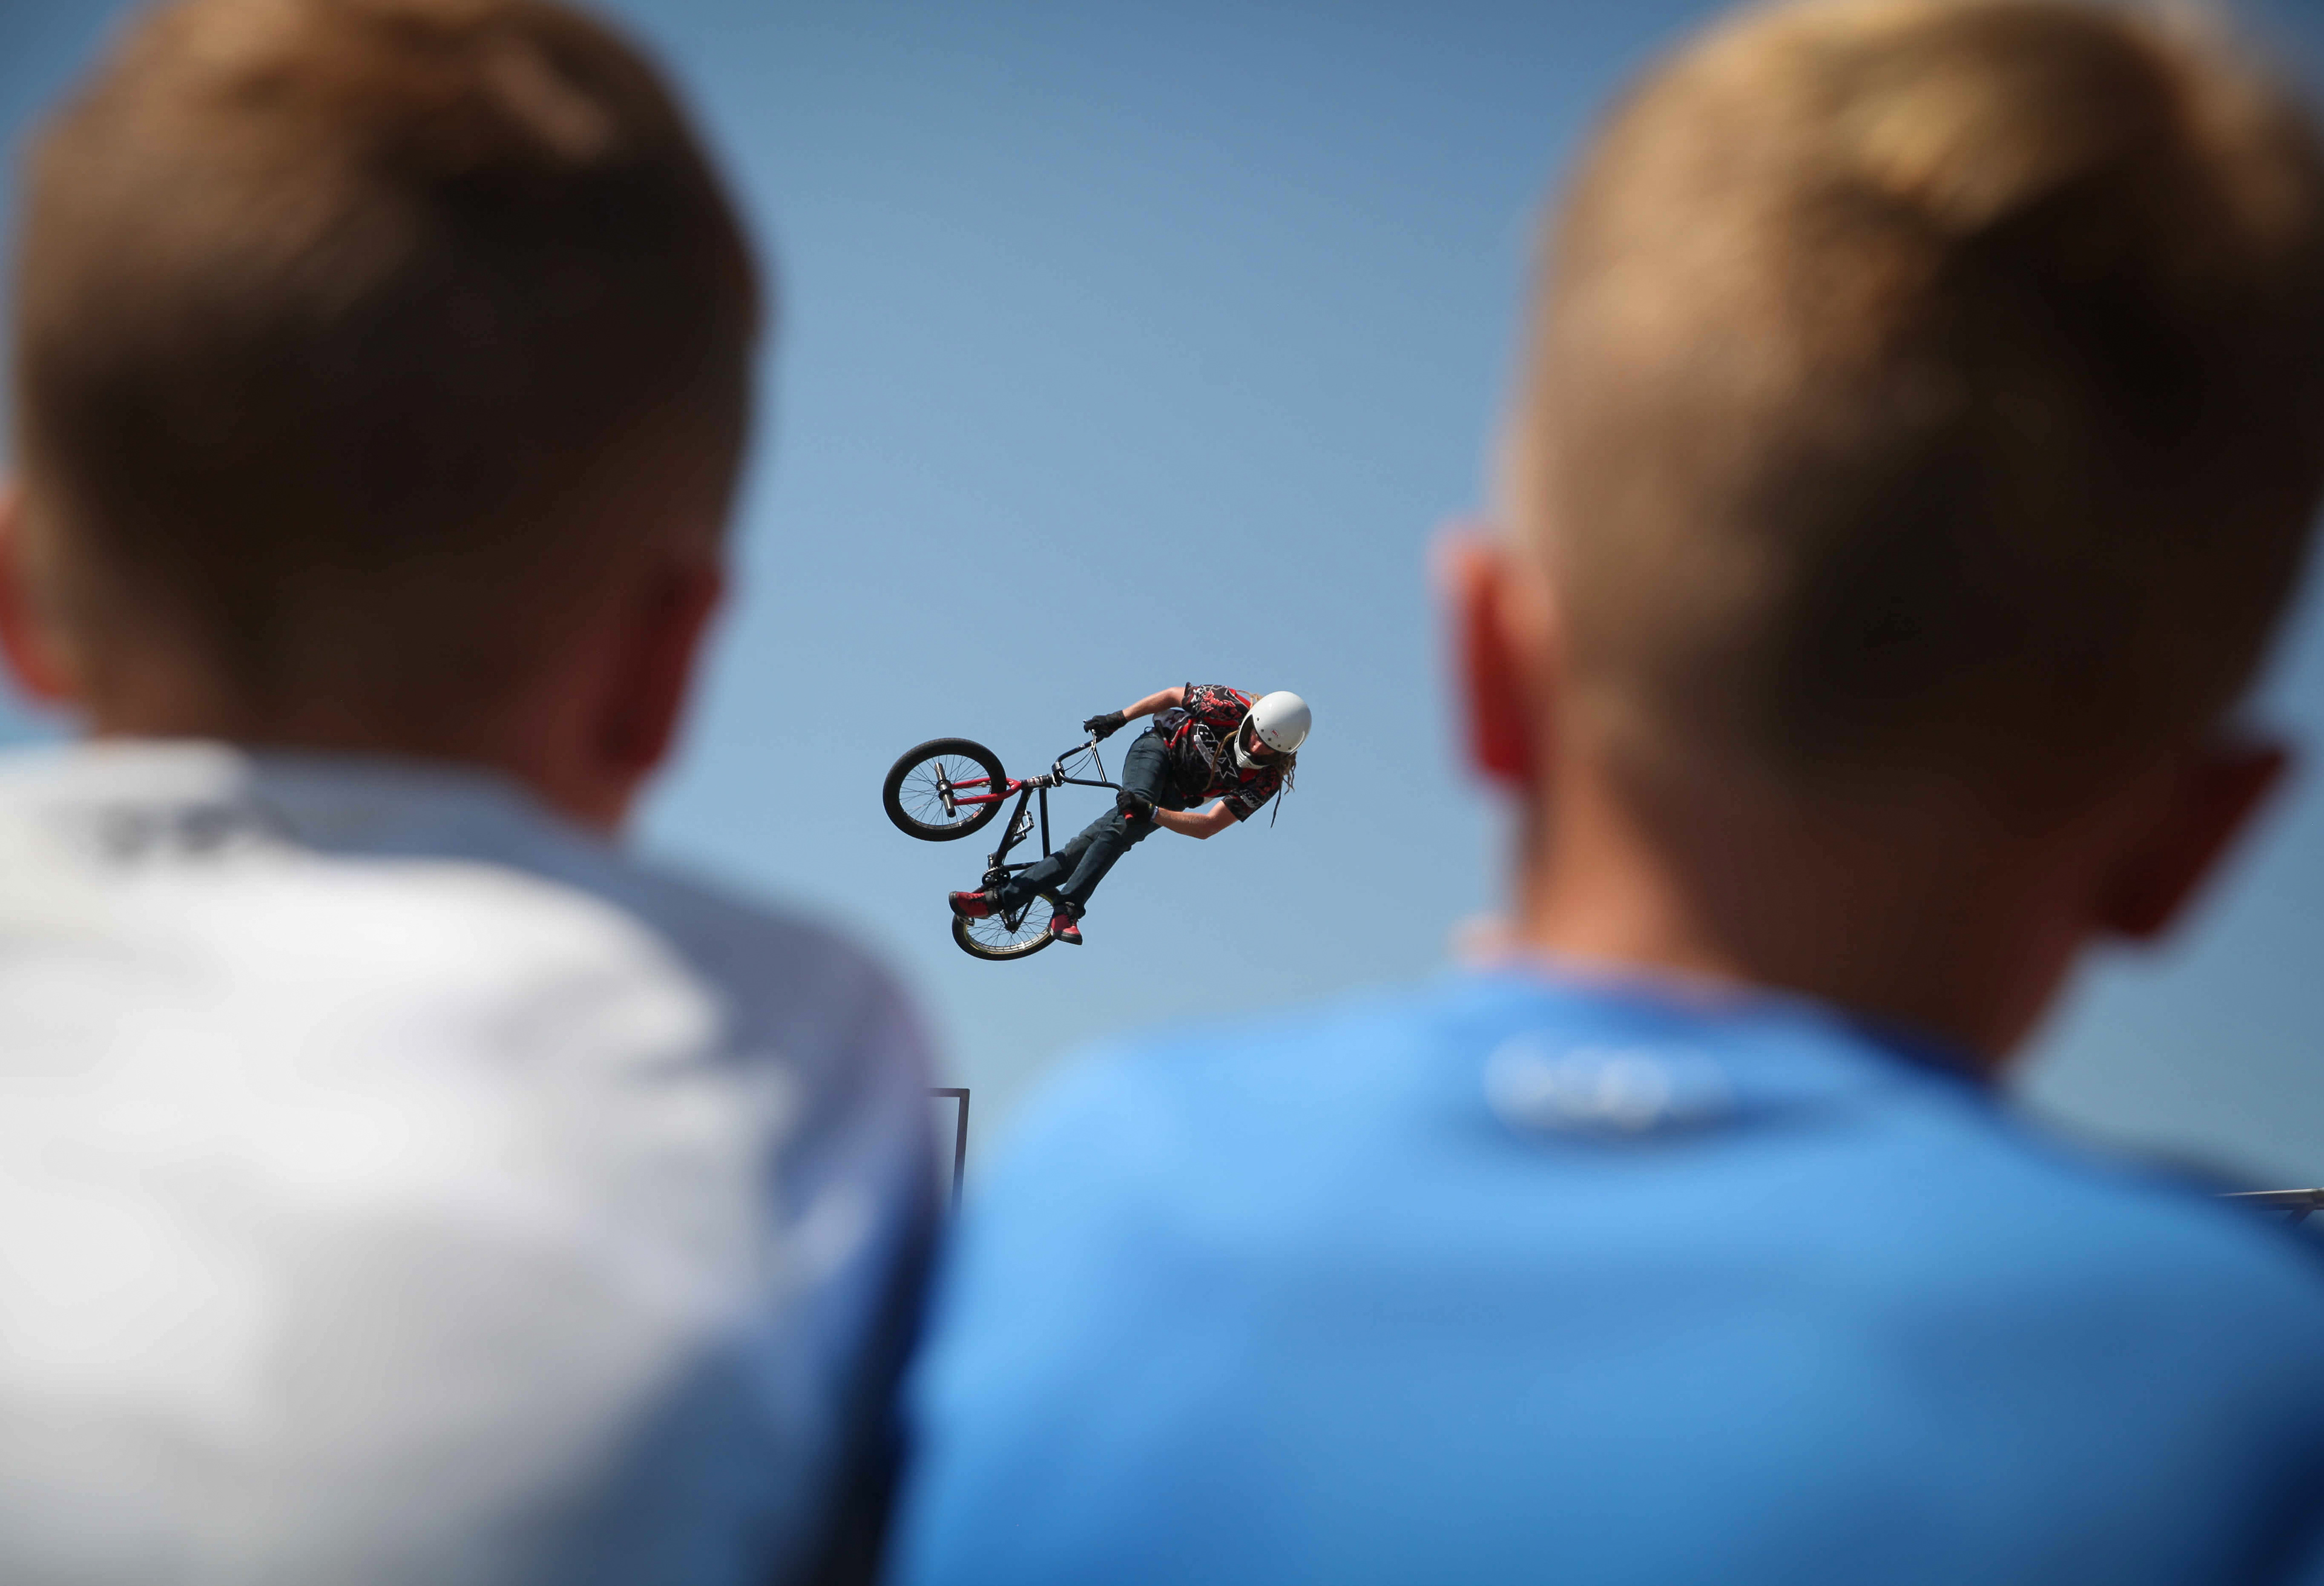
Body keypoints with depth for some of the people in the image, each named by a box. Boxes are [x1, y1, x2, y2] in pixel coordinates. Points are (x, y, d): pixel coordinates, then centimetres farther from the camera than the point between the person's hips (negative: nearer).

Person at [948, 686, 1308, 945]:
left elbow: (1208, 827, -27)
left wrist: (1153, 814, -41)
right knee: (1128, 822, -31)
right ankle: (1068, 908, -30)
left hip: (1176, 796, 1)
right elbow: (1175, 695, -6)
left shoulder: (1267, 781, -26)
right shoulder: (1233, 706, -27)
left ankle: (1002, 898, -21)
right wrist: (1118, 718, -2)